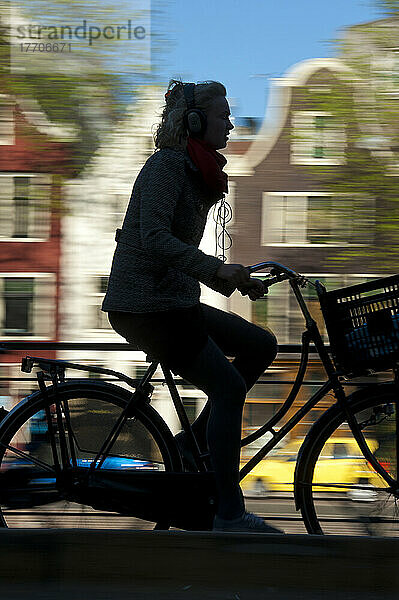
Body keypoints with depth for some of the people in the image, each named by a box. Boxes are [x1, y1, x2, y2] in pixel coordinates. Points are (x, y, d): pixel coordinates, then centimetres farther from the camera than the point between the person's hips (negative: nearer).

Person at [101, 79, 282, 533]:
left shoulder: (194, 171, 18)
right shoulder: (165, 165, -12)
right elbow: (155, 238, -25)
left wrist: (232, 281, 17)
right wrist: (218, 270, -33)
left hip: (173, 300, 10)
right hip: (143, 304, -10)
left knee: (261, 346, 8)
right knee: (228, 387, -10)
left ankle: (193, 442, 10)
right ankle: (229, 515, -7)